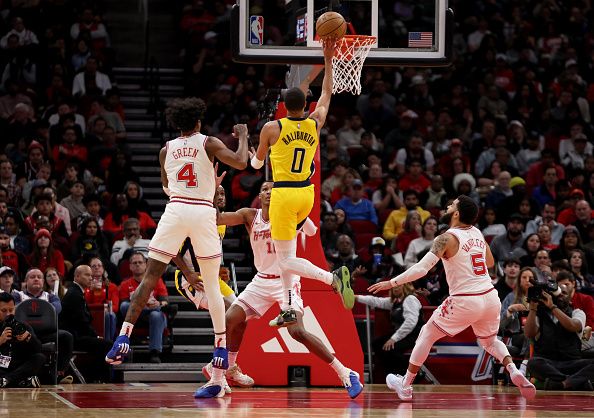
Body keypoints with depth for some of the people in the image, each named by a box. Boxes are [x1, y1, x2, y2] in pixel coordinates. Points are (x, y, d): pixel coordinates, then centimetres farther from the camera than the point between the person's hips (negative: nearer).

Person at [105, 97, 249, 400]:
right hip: (203, 213, -1)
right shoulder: (208, 143, 6)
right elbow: (240, 162, -7)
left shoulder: (166, 150, 15)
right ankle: (221, 349, 3)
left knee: (150, 277, 3)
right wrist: (243, 136, 12)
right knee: (212, 286, 7)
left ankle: (124, 336, -10)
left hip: (175, 211, 1)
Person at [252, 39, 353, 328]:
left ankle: (333, 277, -30)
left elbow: (257, 164, 7)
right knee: (285, 251, 22)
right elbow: (327, 93, 18)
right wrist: (328, 59, 22)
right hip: (307, 194, 5)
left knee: (287, 259, -6)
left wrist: (253, 157, 31)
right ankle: (287, 309, 19)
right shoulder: (315, 124, 1)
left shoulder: (271, 128, -7)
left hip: (283, 195, -5)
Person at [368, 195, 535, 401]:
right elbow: (490, 262, 25)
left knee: (427, 335, 13)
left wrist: (391, 283, -11)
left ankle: (405, 386, 18)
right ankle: (514, 372, 0)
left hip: (465, 302, -5)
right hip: (490, 297, 6)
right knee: (489, 341, 28)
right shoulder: (477, 233, 9)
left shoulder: (447, 238, -11)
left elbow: (421, 269, -18)